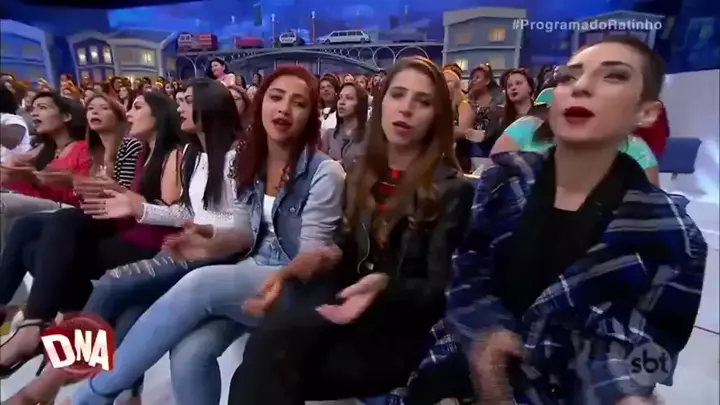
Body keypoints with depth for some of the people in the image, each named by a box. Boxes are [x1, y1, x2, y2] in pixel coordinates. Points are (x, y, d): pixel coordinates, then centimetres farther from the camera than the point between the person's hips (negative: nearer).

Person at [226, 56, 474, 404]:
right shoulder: (361, 175, 12)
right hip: (346, 300, 4)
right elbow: (348, 254, 12)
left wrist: (384, 287, -26)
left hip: (400, 328, -4)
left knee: (262, 372, -24)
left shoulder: (453, 190, -4)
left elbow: (441, 288, -8)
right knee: (268, 344, -28)